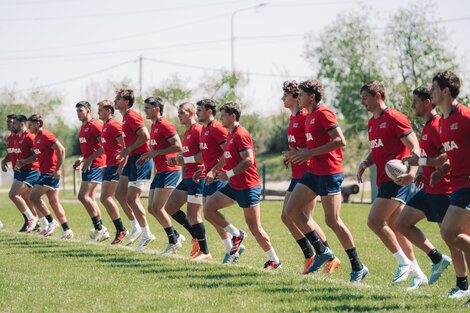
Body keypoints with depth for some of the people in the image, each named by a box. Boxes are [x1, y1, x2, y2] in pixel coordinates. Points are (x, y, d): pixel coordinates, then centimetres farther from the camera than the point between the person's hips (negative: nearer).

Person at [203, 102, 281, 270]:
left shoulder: (240, 135, -16)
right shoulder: (230, 135, 15)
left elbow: (249, 160, -24)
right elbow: (226, 158, 29)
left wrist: (228, 174, -19)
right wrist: (213, 171, 16)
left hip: (247, 186, -10)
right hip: (233, 186, 10)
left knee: (254, 227, -6)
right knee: (208, 208, 1)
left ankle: (275, 261, 6)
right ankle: (236, 234, 13)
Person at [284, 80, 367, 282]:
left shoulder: (323, 113, -12)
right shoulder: (309, 116, 17)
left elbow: (340, 141, -22)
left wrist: (310, 153, -22)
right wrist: (300, 154, 12)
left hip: (329, 172, -10)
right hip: (314, 172, 10)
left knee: (332, 221, -8)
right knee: (292, 209, 2)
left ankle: (358, 267, 1)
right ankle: (322, 251, 10)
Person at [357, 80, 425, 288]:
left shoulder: (394, 118, -11)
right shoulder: (372, 122, 17)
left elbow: (415, 148, -15)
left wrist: (412, 173, -31)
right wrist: (365, 163, 5)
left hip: (396, 179, -9)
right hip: (385, 180, 9)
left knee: (374, 221, -16)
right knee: (394, 228, 9)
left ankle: (404, 263, -6)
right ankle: (417, 273, 15)